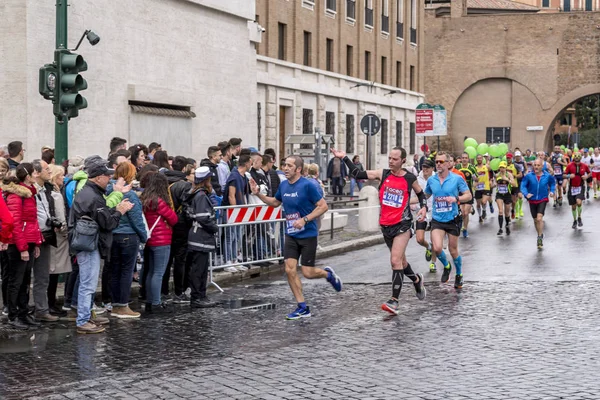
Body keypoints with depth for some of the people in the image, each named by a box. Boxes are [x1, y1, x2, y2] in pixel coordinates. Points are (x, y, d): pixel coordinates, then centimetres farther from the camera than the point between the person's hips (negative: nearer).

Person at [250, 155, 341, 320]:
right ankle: (303, 308, 7)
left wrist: (304, 220, -23)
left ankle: (328, 274, 30)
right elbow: (275, 202, 22)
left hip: (308, 235, -6)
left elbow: (323, 206, -15)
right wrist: (258, 194, 8)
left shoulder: (307, 185, -16)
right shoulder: (283, 185, 3)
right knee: (290, 270, -4)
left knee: (308, 273, -4)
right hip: (291, 235, 6)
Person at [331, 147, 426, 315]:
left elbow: (420, 194, 13)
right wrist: (344, 158, -12)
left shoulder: (410, 179, -5)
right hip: (386, 225, 4)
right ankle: (416, 279, 48)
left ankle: (394, 301, -16)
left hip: (402, 225, -4)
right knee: (400, 260, 19)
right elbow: (358, 174, -5)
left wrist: (424, 207, -5)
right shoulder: (382, 174, 0)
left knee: (395, 261, -17)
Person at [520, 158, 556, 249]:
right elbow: (523, 185, -6)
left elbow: (552, 183, 13)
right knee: (535, 220, 14)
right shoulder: (529, 176, -10)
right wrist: (526, 194, -22)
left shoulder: (547, 176, -7)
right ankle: (540, 236, 36)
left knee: (539, 218, -19)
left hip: (542, 200, -2)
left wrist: (552, 191, 0)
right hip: (532, 201, 2)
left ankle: (540, 237, -9)